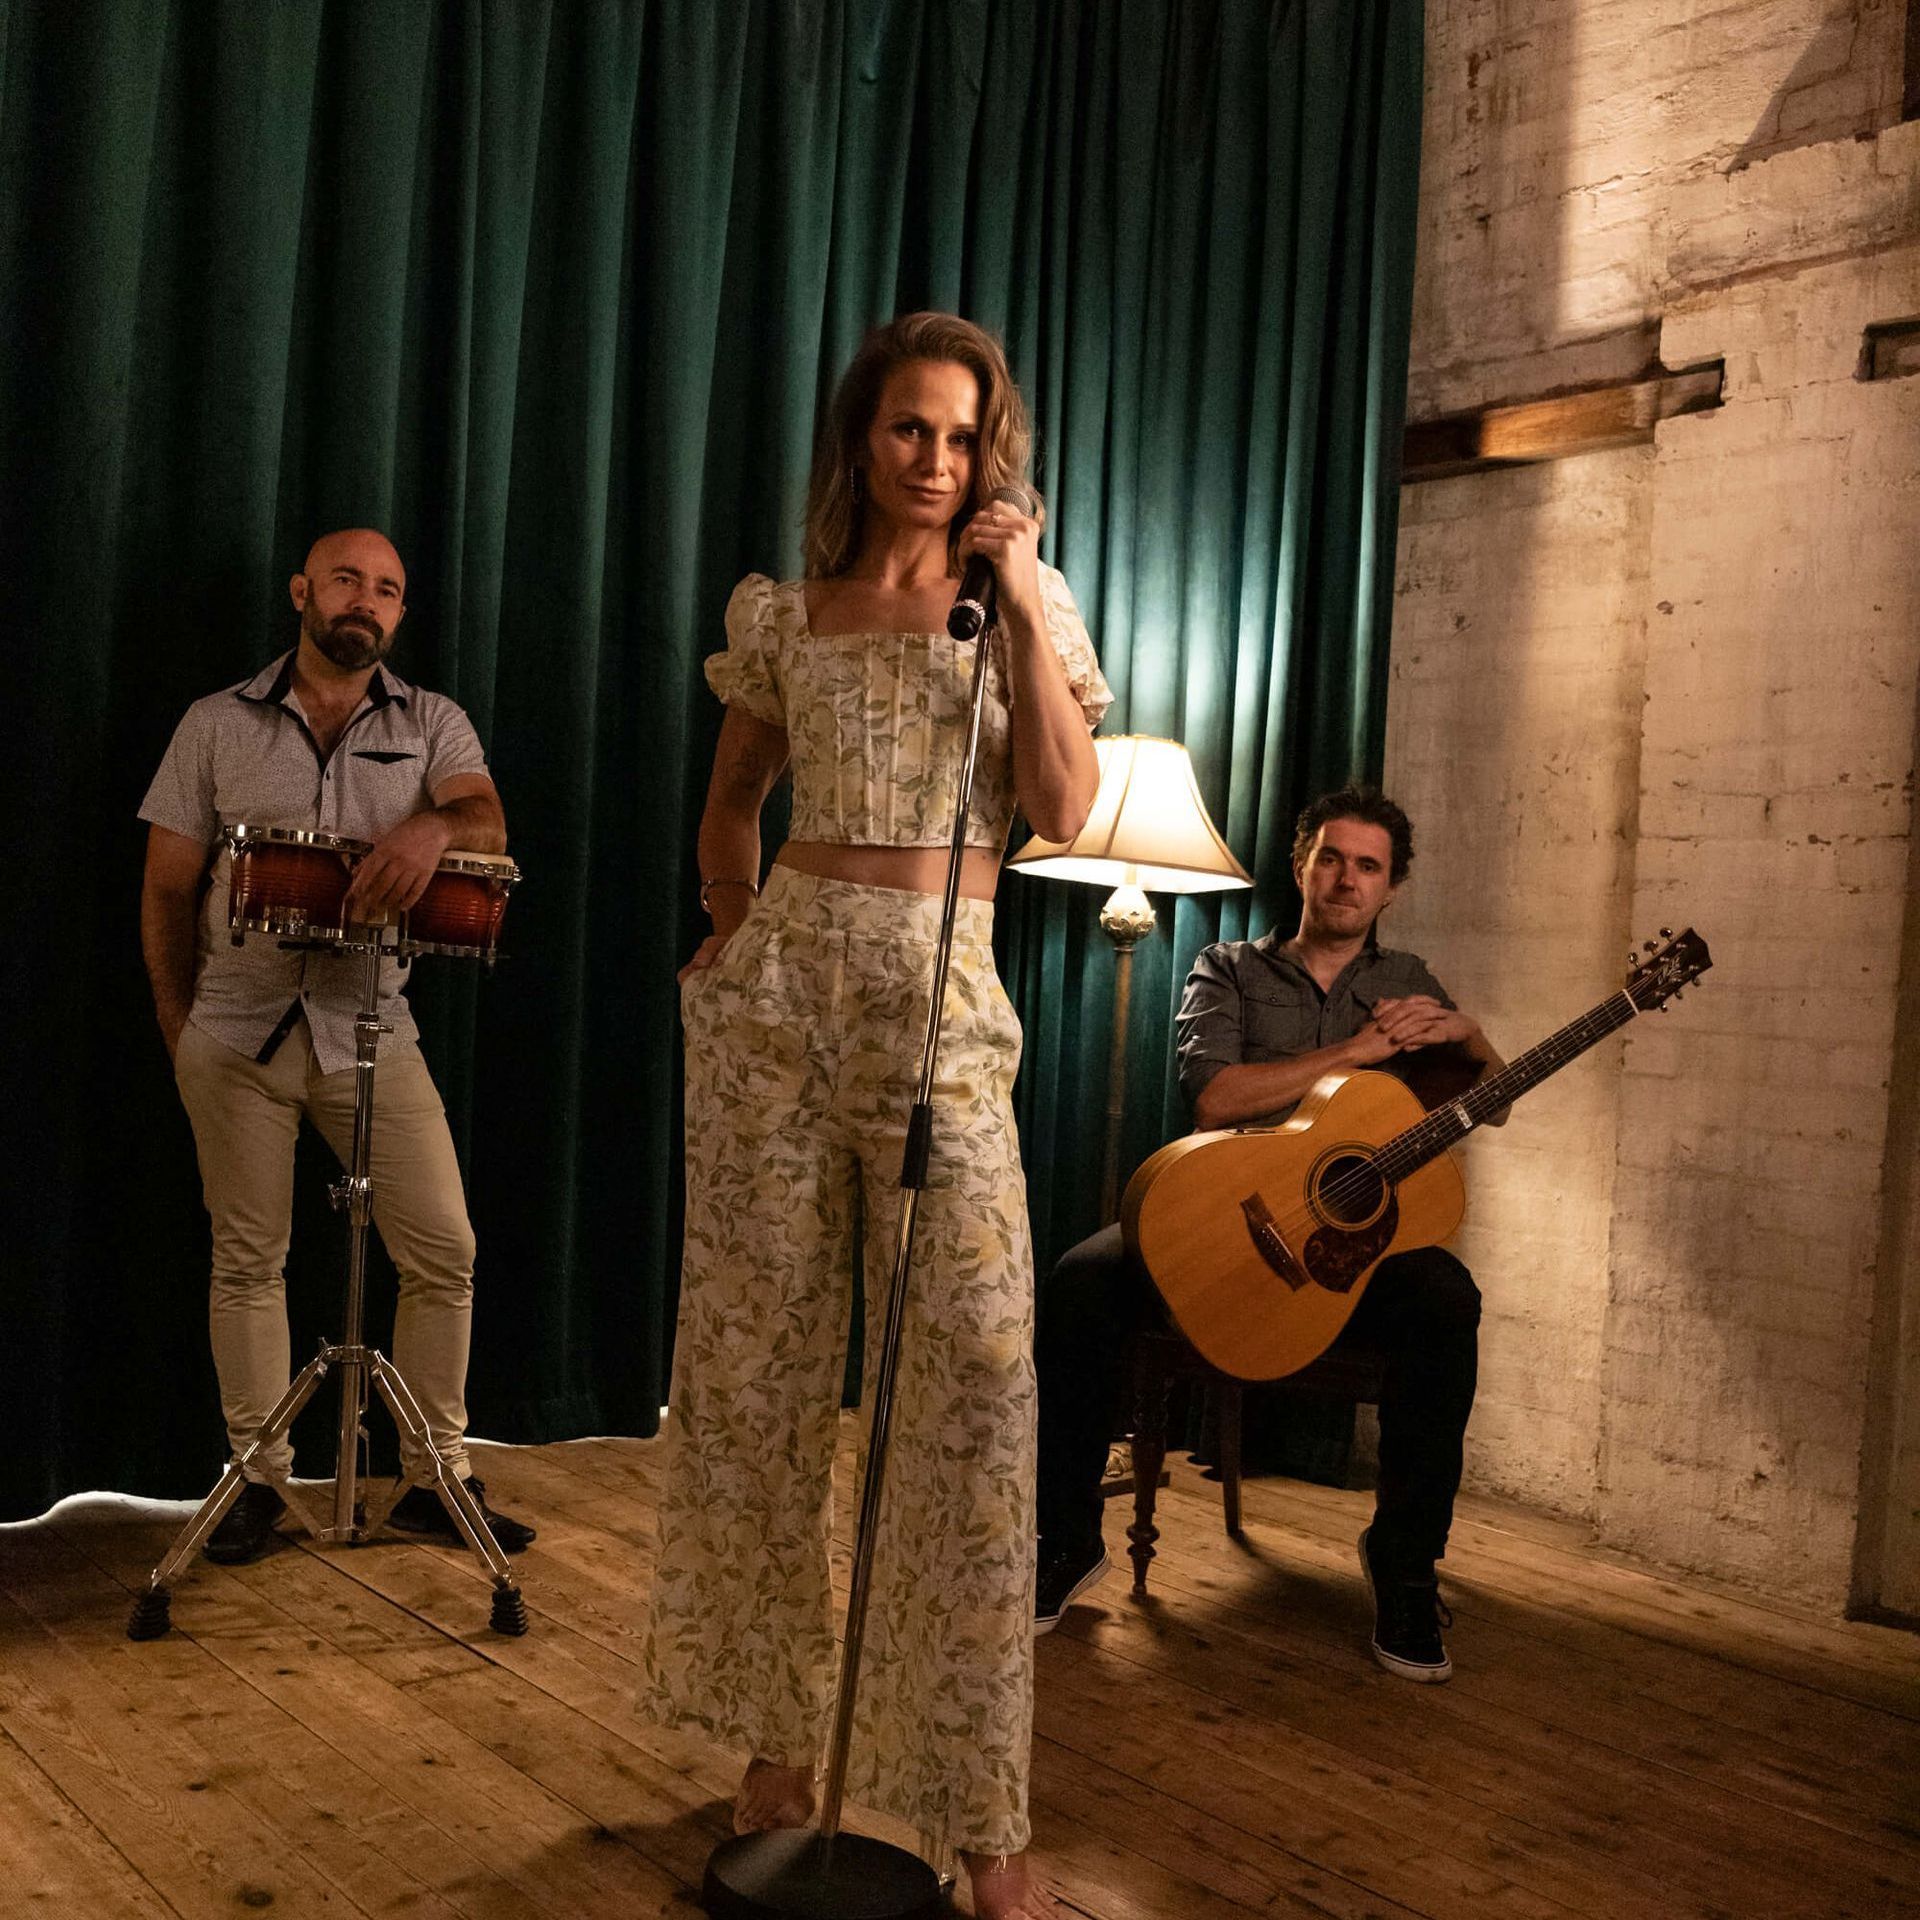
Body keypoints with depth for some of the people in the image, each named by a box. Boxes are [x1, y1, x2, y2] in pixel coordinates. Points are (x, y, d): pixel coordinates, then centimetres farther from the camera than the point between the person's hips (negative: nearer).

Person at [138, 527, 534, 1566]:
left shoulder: (432, 724, 6)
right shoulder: (216, 725, 5)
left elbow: (488, 823, -12)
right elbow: (168, 889, 8)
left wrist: (434, 827, -35)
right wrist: (178, 1025, 6)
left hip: (372, 1029, 1)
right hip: (236, 1033, 0)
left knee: (445, 1252, -3)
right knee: (247, 1259, 6)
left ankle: (437, 1478, 12)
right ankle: (259, 1480, 20)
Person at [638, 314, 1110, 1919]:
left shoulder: (1025, 602, 8)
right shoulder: (783, 615, 12)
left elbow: (1065, 809, -5)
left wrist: (1029, 603, -8)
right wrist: (736, 938, 10)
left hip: (944, 1002, -2)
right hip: (779, 987, 2)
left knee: (976, 1371, -10)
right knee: (757, 1356, 4)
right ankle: (776, 1736, 21)